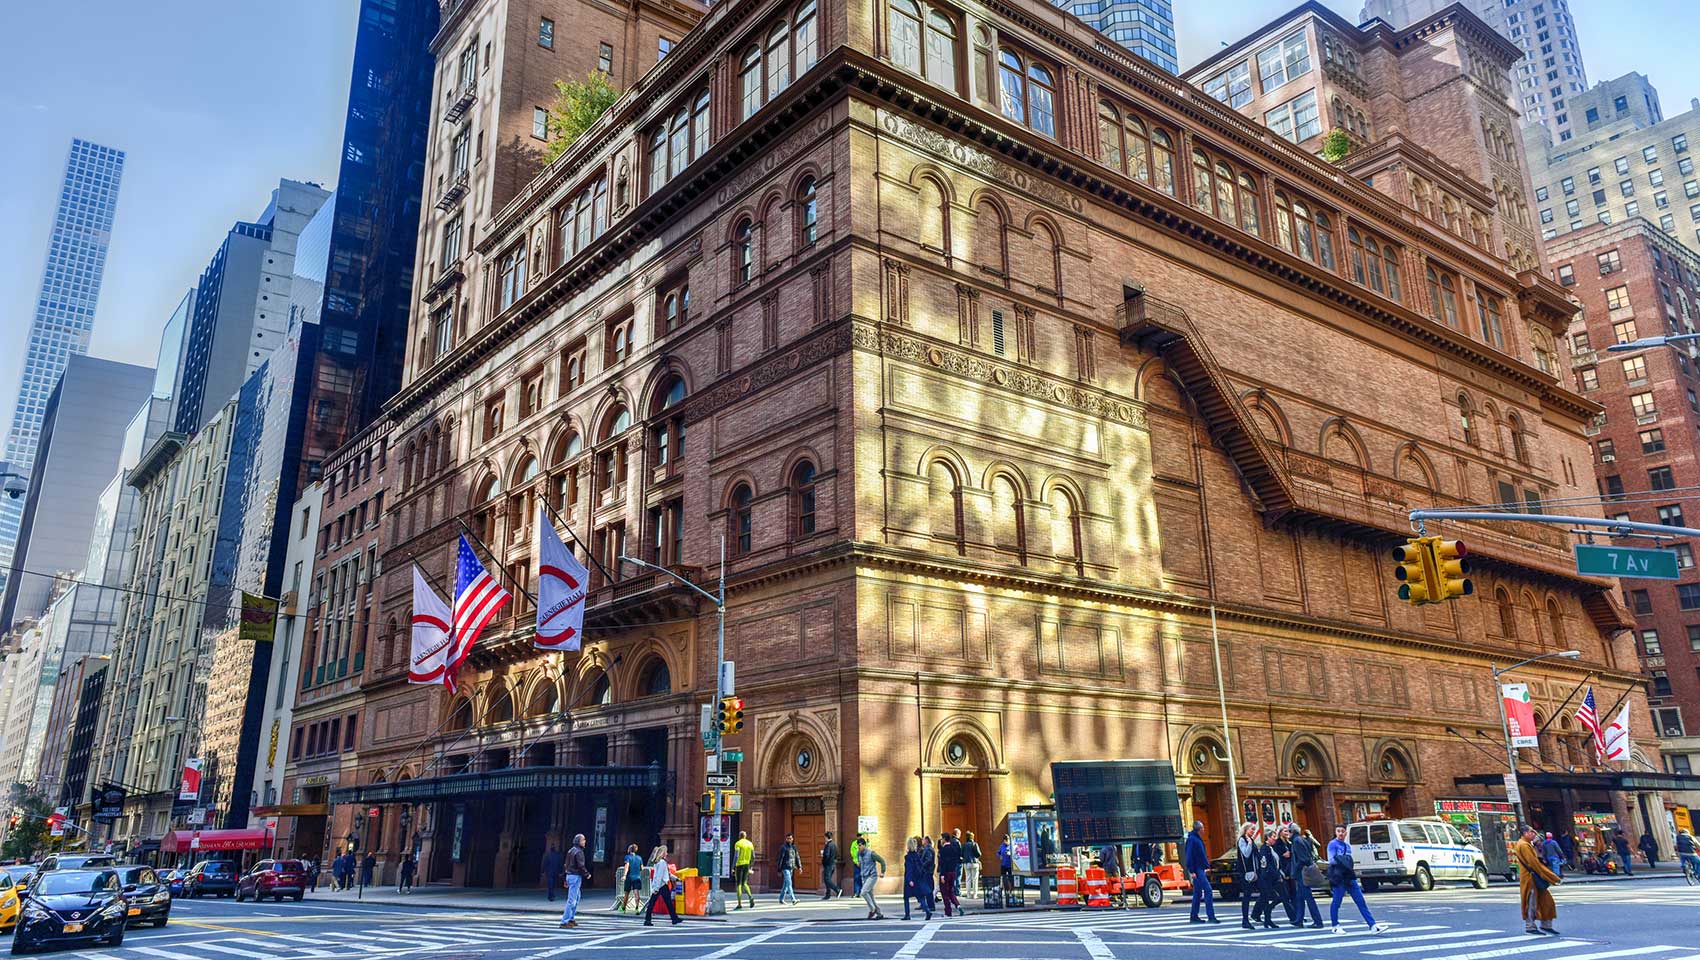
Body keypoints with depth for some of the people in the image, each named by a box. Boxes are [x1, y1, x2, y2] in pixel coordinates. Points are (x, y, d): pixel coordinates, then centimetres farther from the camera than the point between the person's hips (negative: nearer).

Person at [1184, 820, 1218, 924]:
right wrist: (1191, 871, -22)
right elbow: (1189, 855, -18)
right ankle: (1211, 916, -14)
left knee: (1198, 893, 12)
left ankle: (1194, 916, 16)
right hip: (1197, 870, -10)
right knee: (1208, 891, -13)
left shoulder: (1198, 839, 17)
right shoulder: (1192, 839, -13)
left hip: (1200, 869, 10)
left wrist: (1207, 866, 18)